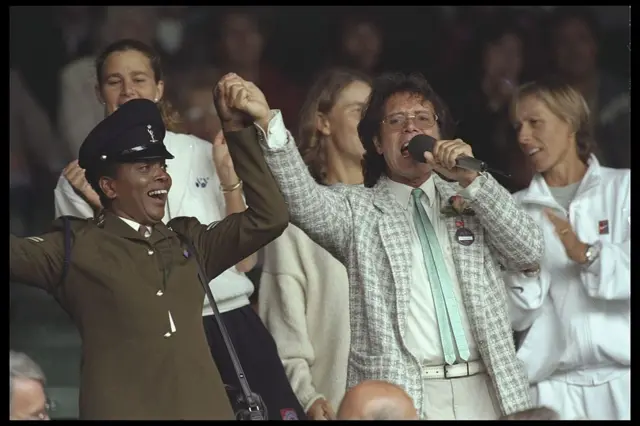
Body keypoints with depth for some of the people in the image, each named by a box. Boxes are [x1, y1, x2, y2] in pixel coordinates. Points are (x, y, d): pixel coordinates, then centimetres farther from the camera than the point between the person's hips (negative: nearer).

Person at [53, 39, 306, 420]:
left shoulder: (203, 154, 9)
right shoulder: (83, 177, 5)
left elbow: (245, 260, 7)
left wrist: (230, 179, -4)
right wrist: (98, 207, -14)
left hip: (232, 328, 2)